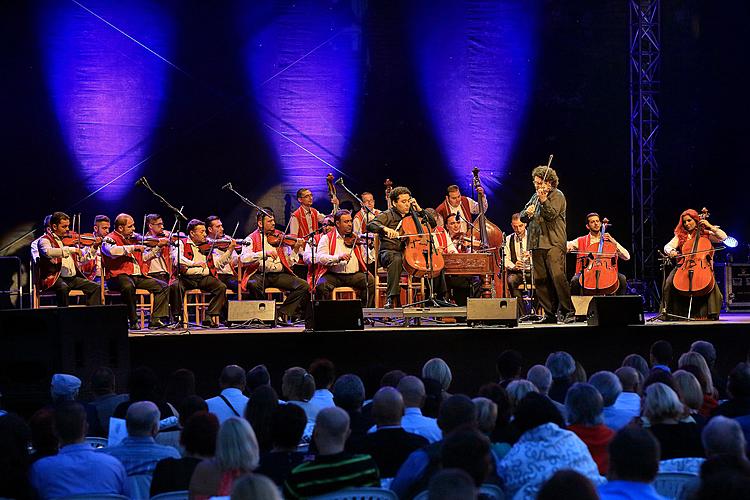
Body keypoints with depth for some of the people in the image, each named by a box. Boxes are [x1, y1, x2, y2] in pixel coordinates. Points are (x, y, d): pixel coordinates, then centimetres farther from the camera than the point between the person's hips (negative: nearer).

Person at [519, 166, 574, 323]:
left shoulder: (557, 195, 2)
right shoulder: (535, 197, 21)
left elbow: (552, 215, -13)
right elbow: (522, 217, 19)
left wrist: (543, 201, -24)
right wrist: (527, 213, -3)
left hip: (553, 243, -7)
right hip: (537, 244, 7)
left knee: (558, 276, -17)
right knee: (540, 280, 2)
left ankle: (568, 312, -14)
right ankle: (550, 314, 7)